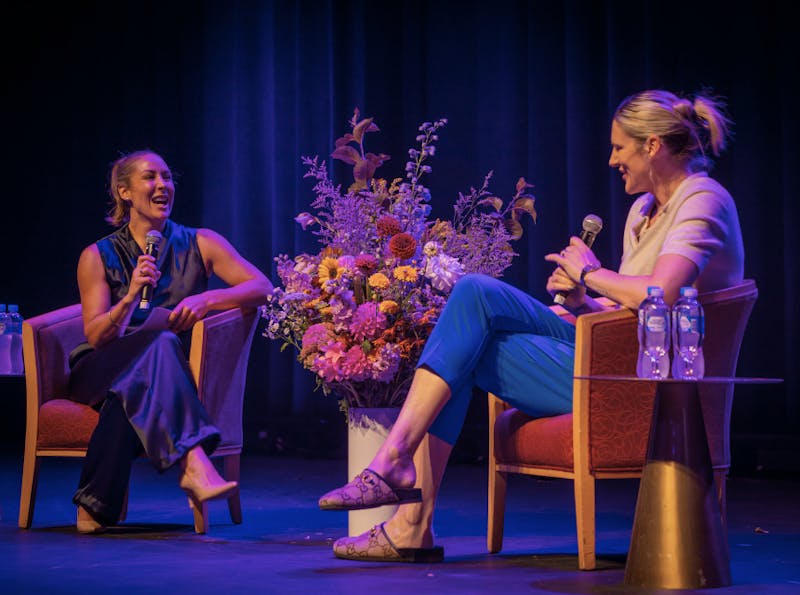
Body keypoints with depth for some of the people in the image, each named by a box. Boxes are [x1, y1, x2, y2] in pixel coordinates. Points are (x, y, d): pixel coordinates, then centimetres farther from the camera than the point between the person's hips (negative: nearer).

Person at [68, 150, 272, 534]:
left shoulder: (199, 244, 9)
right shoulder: (98, 257, 7)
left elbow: (262, 288, -4)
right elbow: (96, 336, -4)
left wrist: (205, 300, -22)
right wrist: (130, 297, -22)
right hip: (100, 371, -1)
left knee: (130, 394, -37)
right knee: (161, 341, -36)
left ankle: (96, 504, -37)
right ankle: (194, 464, -54)